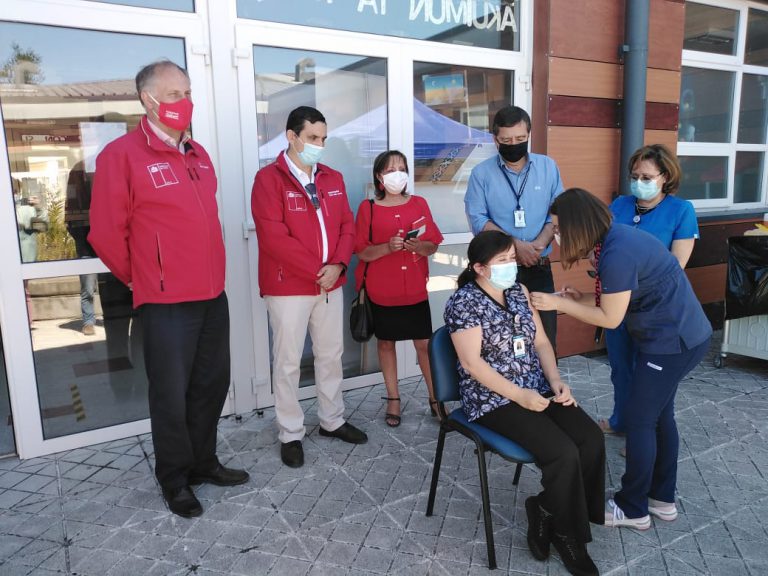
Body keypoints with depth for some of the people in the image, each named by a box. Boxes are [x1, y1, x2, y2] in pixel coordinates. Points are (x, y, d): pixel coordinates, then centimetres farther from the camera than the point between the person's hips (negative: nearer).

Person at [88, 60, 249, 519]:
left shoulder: (198, 155, 13)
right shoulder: (122, 154, -9)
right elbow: (107, 234, -8)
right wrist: (145, 279, 4)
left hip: (213, 295, 7)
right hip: (167, 302, -7)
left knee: (212, 385, 16)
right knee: (171, 395, 6)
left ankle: (203, 462, 35)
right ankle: (175, 479, 26)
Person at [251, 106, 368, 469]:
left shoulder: (333, 178, 10)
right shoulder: (269, 179, -9)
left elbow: (347, 226, 9)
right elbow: (274, 238, -18)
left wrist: (337, 265, -9)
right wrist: (317, 271, -16)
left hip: (331, 283, 6)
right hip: (287, 286, -6)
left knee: (331, 355, 15)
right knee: (288, 362, 4)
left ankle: (332, 420, 32)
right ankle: (291, 434, 19)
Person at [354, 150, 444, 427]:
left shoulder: (419, 204, 5)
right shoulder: (368, 207, -2)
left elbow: (433, 246, 6)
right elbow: (362, 252, -5)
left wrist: (419, 246, -16)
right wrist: (388, 247, -22)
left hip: (415, 289, 1)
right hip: (382, 291, -1)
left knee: (425, 343, 2)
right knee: (386, 342, 9)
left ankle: (436, 399, 17)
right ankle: (393, 399, 24)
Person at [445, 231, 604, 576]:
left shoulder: (518, 291, 10)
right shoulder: (463, 302, -12)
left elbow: (541, 342, 11)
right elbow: (472, 362, -17)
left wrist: (557, 382, -5)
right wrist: (520, 396, -21)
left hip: (538, 390, 7)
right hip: (493, 398, -7)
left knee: (592, 438, -12)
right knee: (563, 453, -21)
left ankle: (546, 511, 6)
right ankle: (567, 534, 4)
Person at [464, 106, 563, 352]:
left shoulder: (548, 166, 6)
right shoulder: (481, 173, -1)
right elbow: (478, 220, -8)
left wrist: (540, 243, -15)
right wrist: (517, 245, -17)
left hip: (539, 269, 2)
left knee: (545, 337, 3)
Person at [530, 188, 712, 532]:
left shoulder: (616, 254, -26)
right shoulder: (615, 237, 3)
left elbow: (610, 318, -18)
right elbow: (619, 300, 9)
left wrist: (559, 304, -13)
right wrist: (579, 301, 2)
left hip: (671, 342, -10)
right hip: (680, 335, 10)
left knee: (640, 421, 2)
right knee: (659, 415, 19)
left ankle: (632, 509, 18)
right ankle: (662, 499, 33)